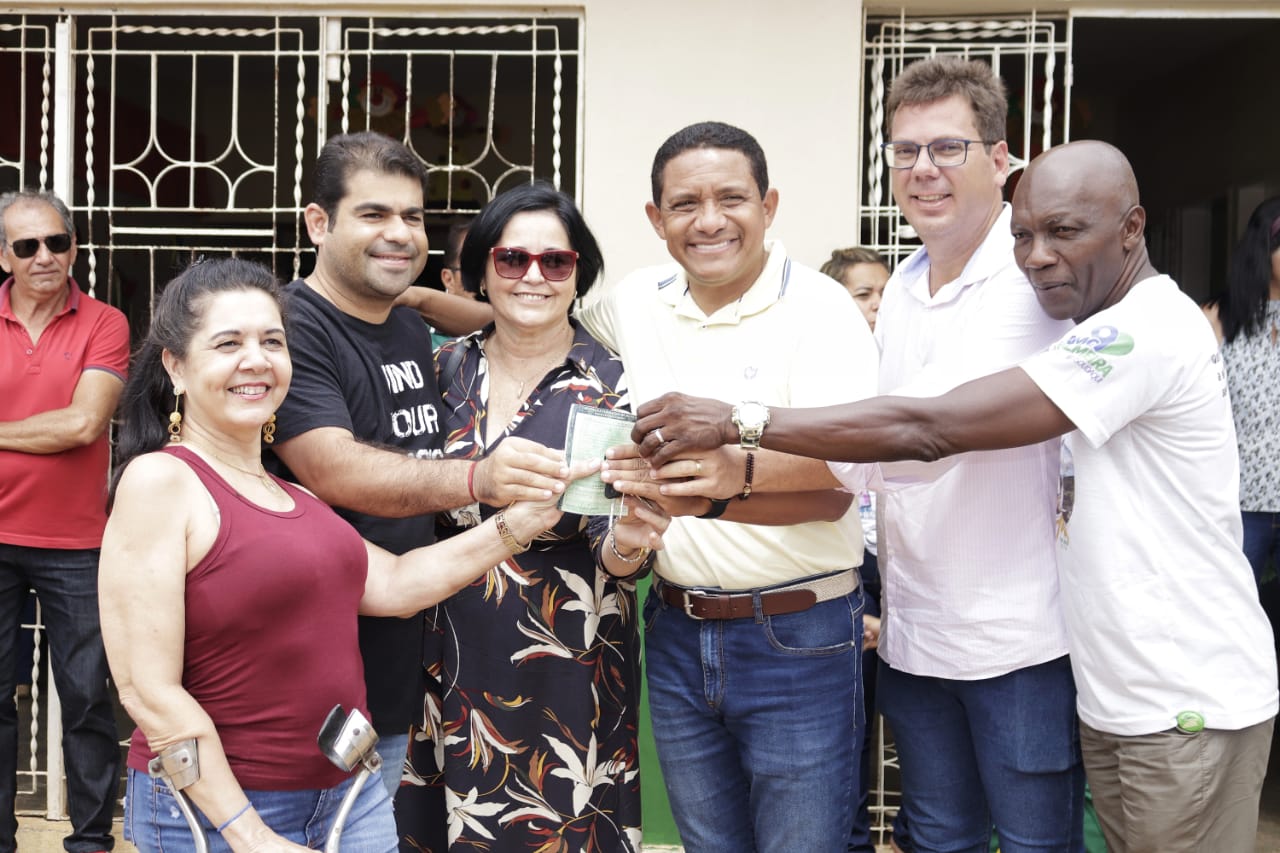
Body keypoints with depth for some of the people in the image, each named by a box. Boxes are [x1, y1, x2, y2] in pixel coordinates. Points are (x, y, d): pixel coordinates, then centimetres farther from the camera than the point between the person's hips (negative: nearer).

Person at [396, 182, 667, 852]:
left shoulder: (611, 387, -7)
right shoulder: (447, 369, 3)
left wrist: (626, 545, -29)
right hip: (452, 664, 3)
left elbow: (615, 547, -9)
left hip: (565, 666, -3)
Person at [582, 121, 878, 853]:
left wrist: (727, 484, -40)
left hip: (796, 635, -5)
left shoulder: (822, 310, -13)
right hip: (677, 630, 5)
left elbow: (832, 490, -22)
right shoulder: (630, 306, 2)